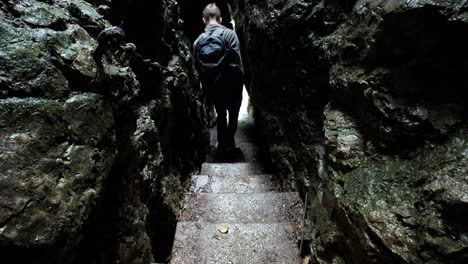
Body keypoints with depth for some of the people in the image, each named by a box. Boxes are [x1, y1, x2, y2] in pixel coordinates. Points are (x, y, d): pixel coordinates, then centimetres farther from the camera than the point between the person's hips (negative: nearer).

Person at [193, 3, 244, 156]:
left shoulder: (198, 41, 2)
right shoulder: (229, 34, -7)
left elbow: (198, 68, 2)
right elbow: (237, 61, -13)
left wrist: (206, 88, 10)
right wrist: (241, 82, -5)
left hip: (212, 87, 3)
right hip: (231, 84, -3)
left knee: (221, 115, 20)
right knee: (233, 115, 16)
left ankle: (222, 144, 23)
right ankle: (229, 143, 10)